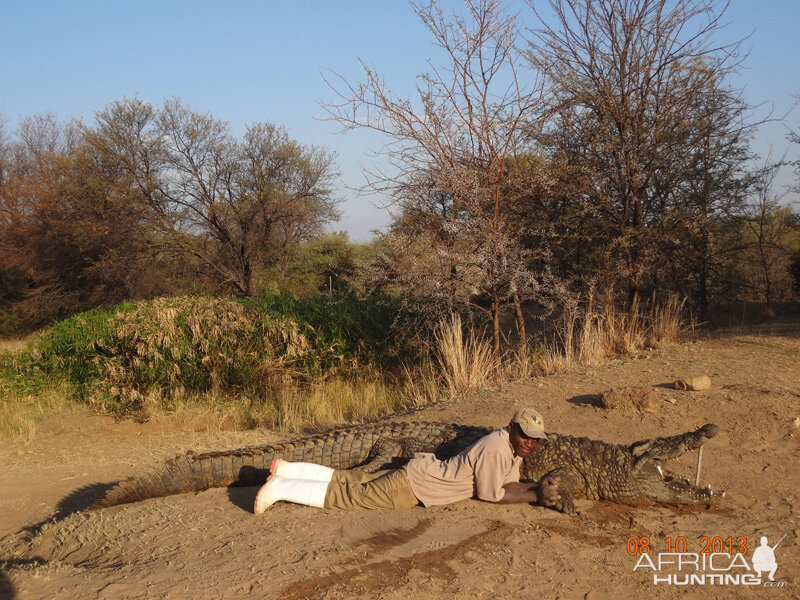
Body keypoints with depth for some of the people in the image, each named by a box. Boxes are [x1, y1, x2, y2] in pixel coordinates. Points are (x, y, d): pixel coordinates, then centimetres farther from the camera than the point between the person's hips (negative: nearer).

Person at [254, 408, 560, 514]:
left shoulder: (514, 449, 7)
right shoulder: (495, 448, -23)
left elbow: (509, 485, 11)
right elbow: (490, 494, -20)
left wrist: (539, 489, -6)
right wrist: (535, 495, -15)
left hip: (424, 469, 8)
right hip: (414, 484, -8)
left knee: (351, 481, 13)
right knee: (349, 494, -5)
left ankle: (286, 469, 20)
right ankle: (279, 488, -1)